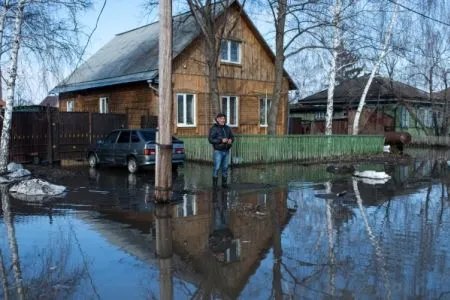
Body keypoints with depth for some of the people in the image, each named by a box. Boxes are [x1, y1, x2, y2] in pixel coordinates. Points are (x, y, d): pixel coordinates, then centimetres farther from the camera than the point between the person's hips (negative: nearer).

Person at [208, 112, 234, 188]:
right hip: (218, 151, -5)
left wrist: (231, 140, -6)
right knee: (217, 167, -6)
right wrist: (221, 140, -20)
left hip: (226, 151, 5)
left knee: (225, 167, 7)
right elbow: (210, 139, -13)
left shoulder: (227, 128, 12)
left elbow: (232, 136, 19)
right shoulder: (214, 129, -5)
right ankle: (214, 183, 2)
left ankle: (224, 183, 16)